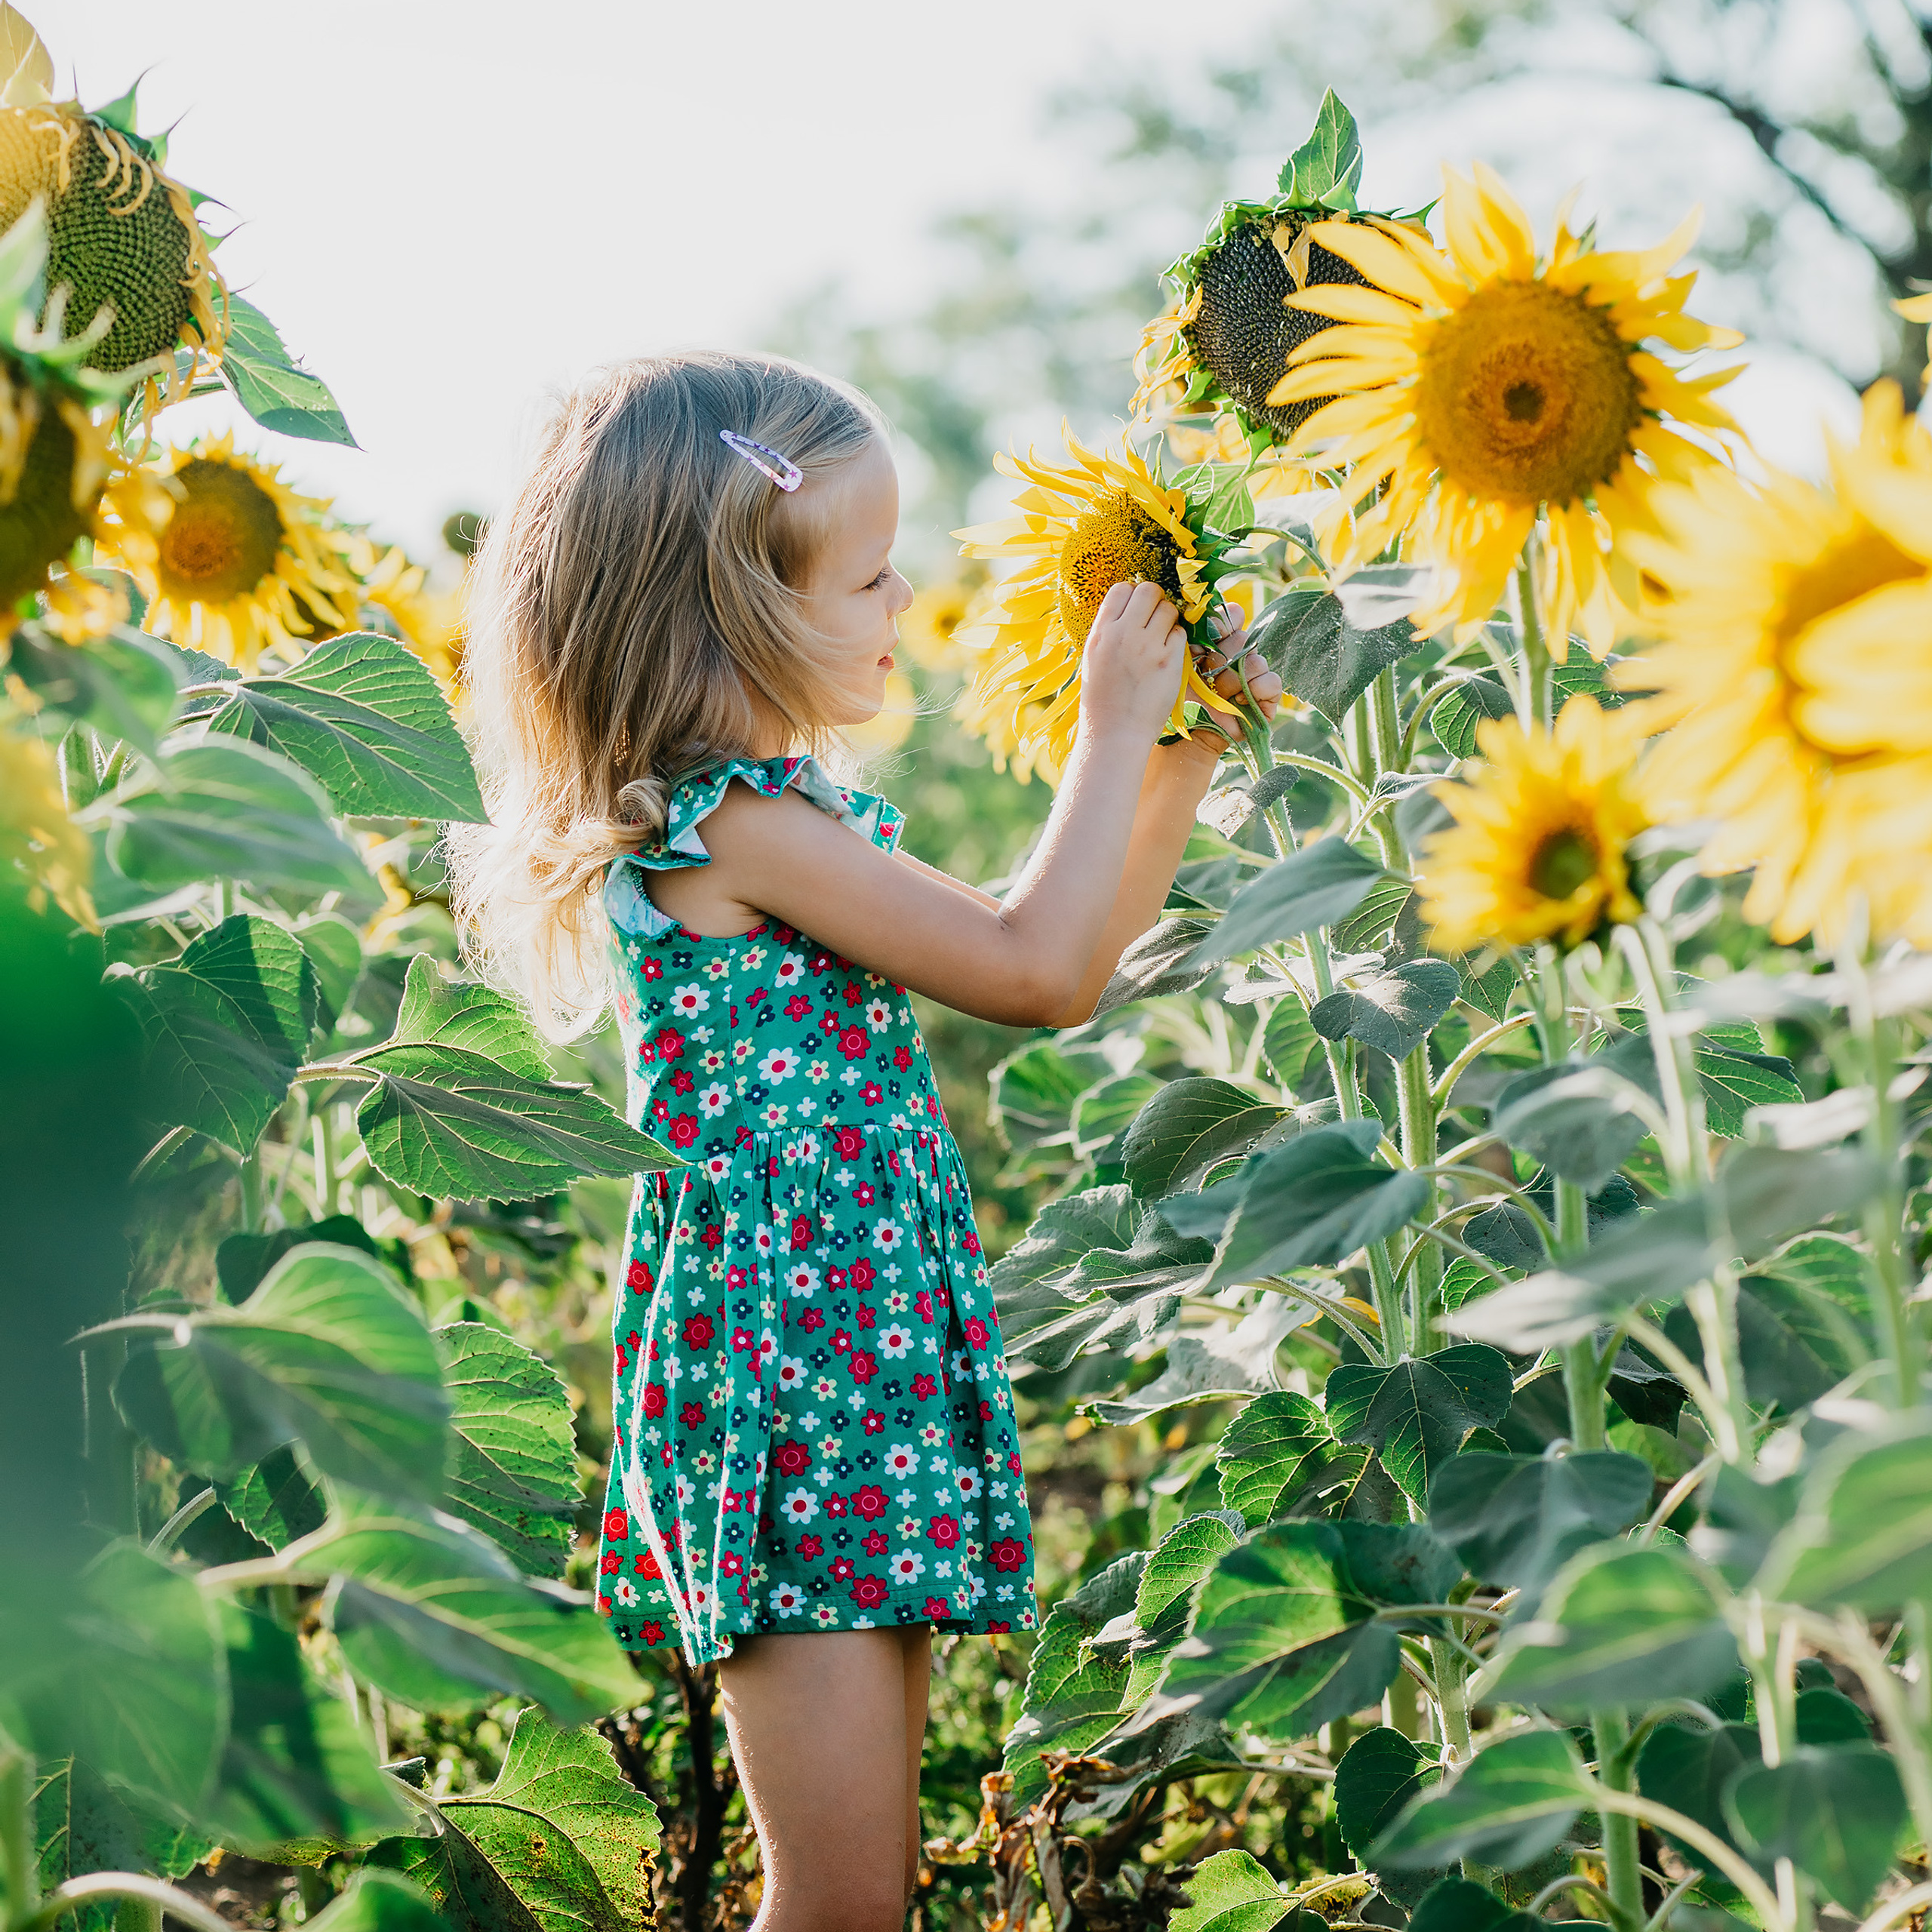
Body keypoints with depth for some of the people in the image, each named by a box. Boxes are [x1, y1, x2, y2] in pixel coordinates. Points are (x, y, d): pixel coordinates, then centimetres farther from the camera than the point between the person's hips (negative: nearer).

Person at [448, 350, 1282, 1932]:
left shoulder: (787, 815, 13)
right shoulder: (737, 825, -17)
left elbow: (1066, 953, 21)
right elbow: (1039, 972, -17)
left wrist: (1182, 757, 15)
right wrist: (1112, 726, -7)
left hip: (867, 1353, 10)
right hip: (787, 1371, -10)